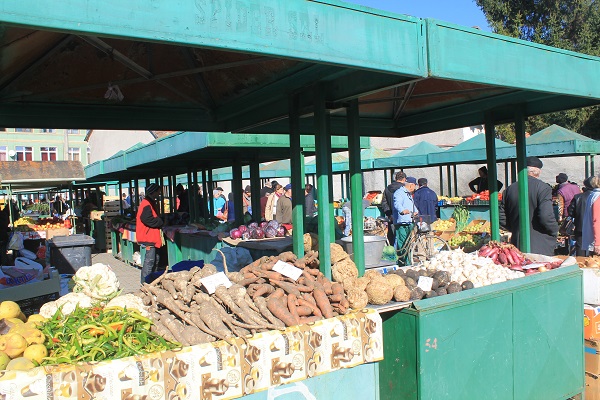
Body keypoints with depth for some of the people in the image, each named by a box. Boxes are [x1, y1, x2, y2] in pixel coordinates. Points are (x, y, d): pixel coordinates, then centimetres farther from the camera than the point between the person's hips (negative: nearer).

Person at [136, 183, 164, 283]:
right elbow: (148, 219, -25)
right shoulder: (147, 204, -15)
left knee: (156, 258, 16)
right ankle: (145, 282, -6)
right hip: (149, 236, -11)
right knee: (150, 260, -11)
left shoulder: (152, 203, 19)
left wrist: (160, 221, 4)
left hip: (153, 236, 11)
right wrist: (161, 222, -13)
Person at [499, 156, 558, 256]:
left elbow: (501, 218, 7)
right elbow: (546, 217, -18)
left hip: (517, 244, 5)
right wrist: (555, 231, 0)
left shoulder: (509, 189, 5)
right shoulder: (543, 188, -10)